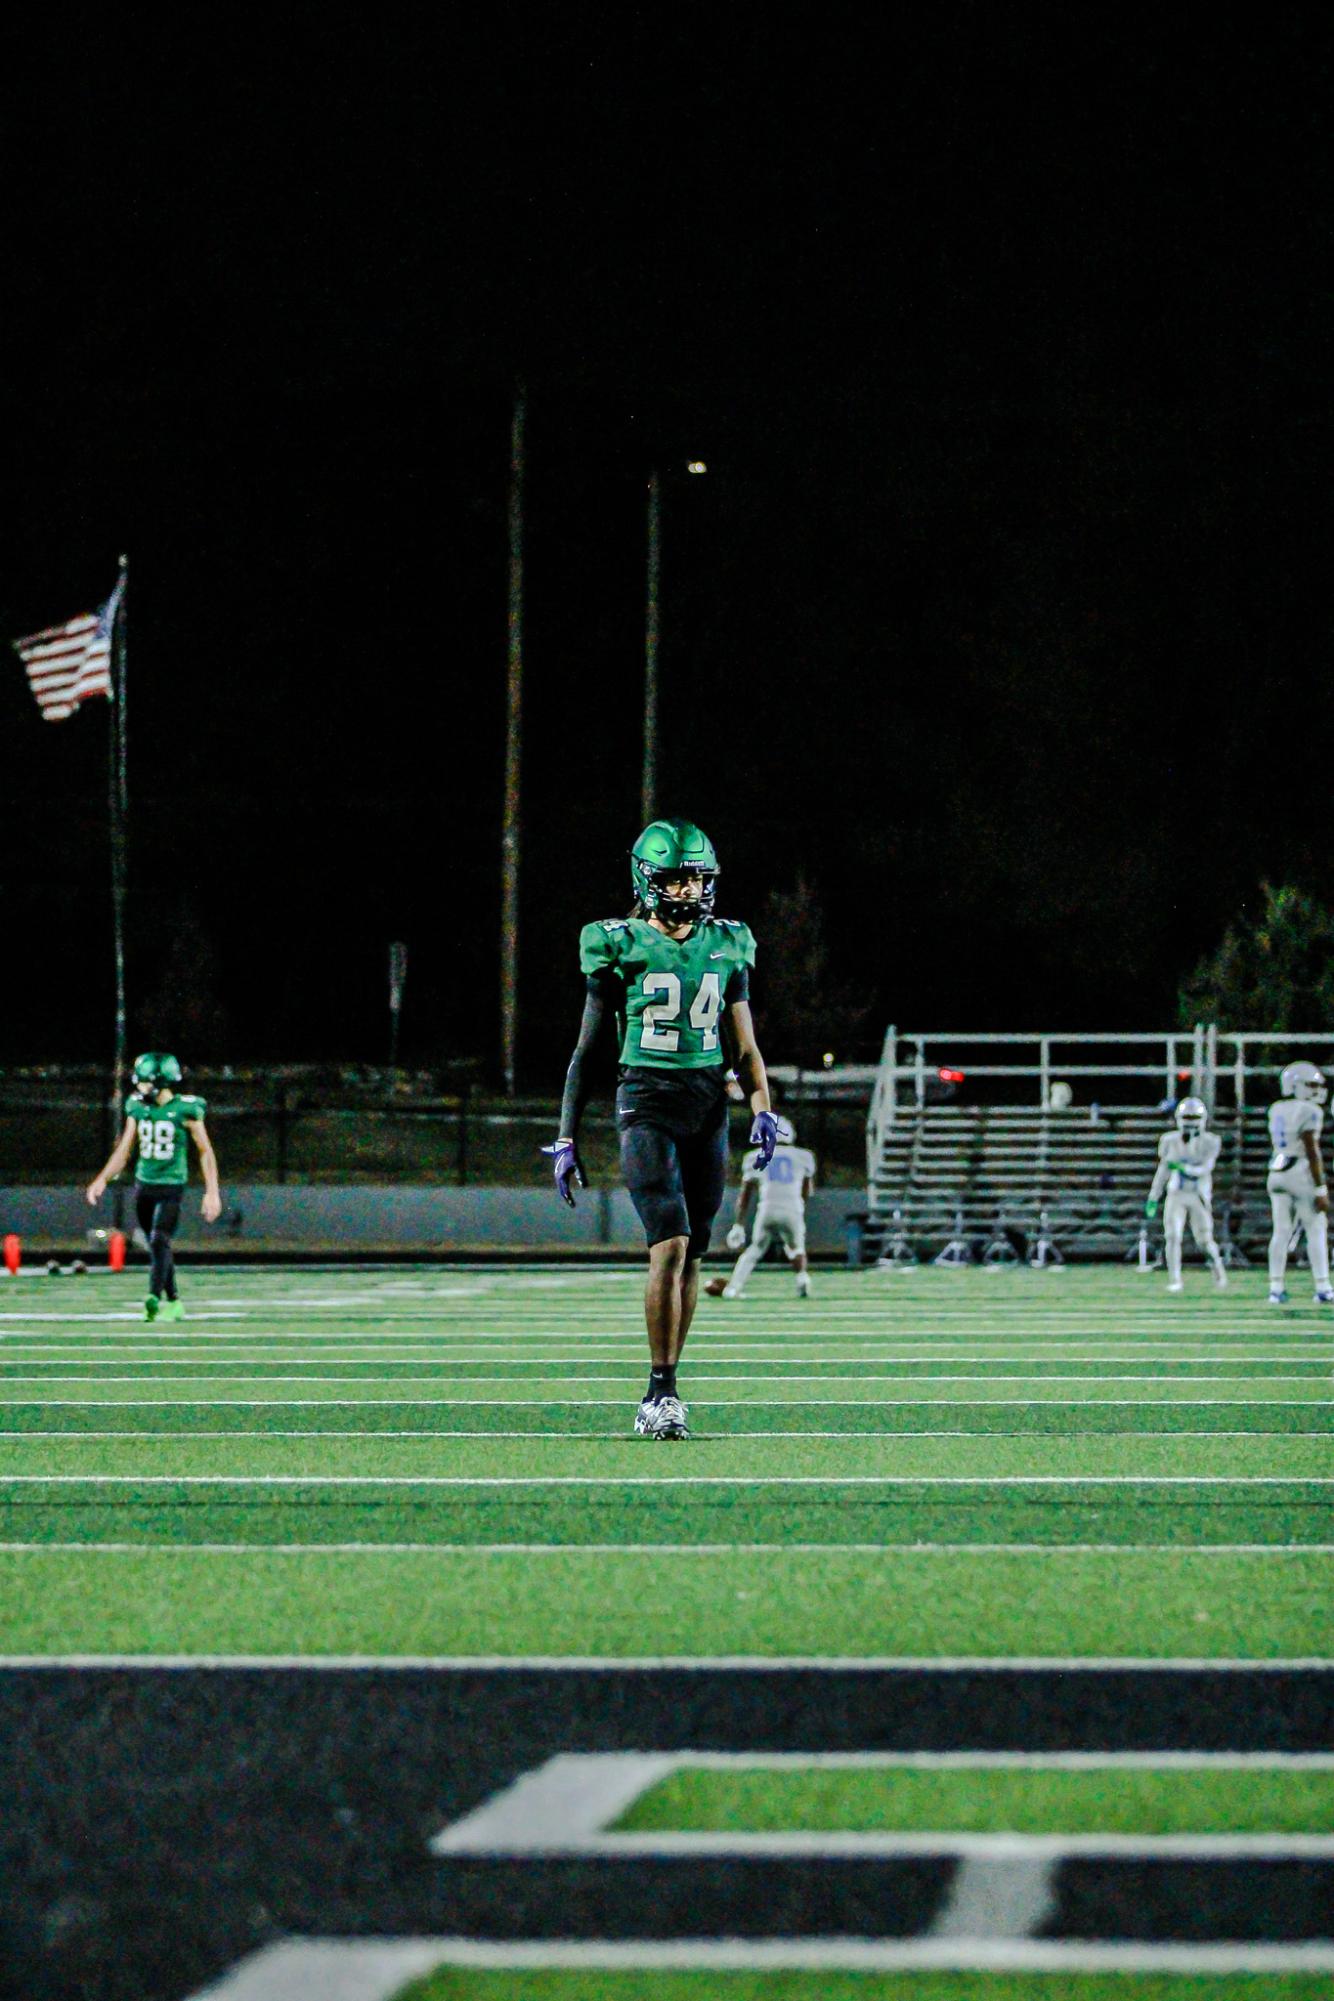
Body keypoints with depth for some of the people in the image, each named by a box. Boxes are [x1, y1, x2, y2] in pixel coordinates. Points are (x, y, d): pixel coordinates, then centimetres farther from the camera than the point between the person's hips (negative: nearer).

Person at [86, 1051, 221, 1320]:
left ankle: (154, 1298, -29)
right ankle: (173, 1302, 23)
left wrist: (212, 1192, -8)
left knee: (160, 1241, -20)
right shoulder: (138, 1108, 4)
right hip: (144, 1185, 5)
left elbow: (206, 1151, -5)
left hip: (171, 1187, -5)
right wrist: (103, 1179, -1)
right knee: (157, 1246, 11)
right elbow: (124, 1151, 11)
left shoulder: (185, 1109, -11)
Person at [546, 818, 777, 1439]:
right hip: (647, 1103, -4)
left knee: (689, 1256, 5)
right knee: (670, 1246, -17)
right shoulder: (622, 947, 0)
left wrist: (762, 1108, -5)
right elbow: (585, 1050, 5)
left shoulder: (727, 948, 10)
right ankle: (662, 1392, -11)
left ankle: (660, 1396, 14)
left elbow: (744, 1048, 13)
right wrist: (566, 1139, 3)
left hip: (709, 1105, 4)